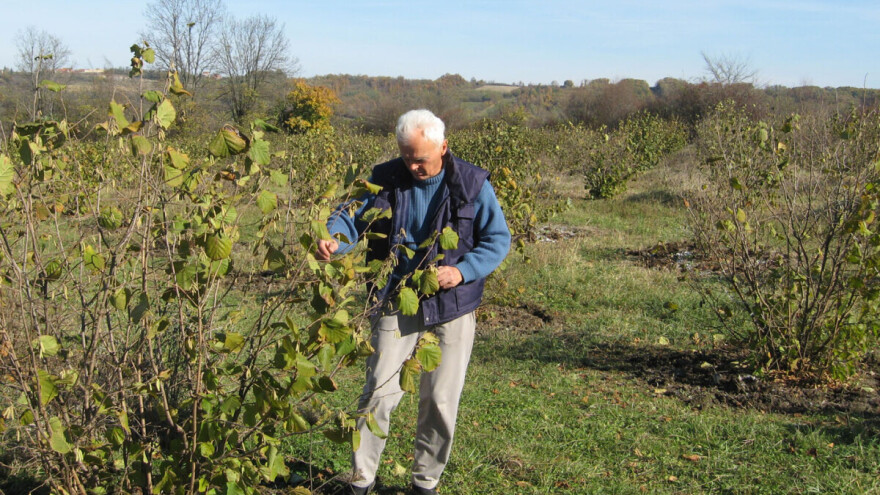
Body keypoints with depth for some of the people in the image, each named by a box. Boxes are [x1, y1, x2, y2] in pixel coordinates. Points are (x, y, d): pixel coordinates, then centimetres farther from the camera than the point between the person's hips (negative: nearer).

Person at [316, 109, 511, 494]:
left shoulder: (472, 184, -6)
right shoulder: (385, 178, -2)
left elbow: (498, 239, -3)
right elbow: (352, 216, -5)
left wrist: (463, 271, -19)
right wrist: (333, 240, -29)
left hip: (451, 308, 0)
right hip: (395, 304, 1)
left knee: (440, 401, 8)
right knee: (379, 391, -1)